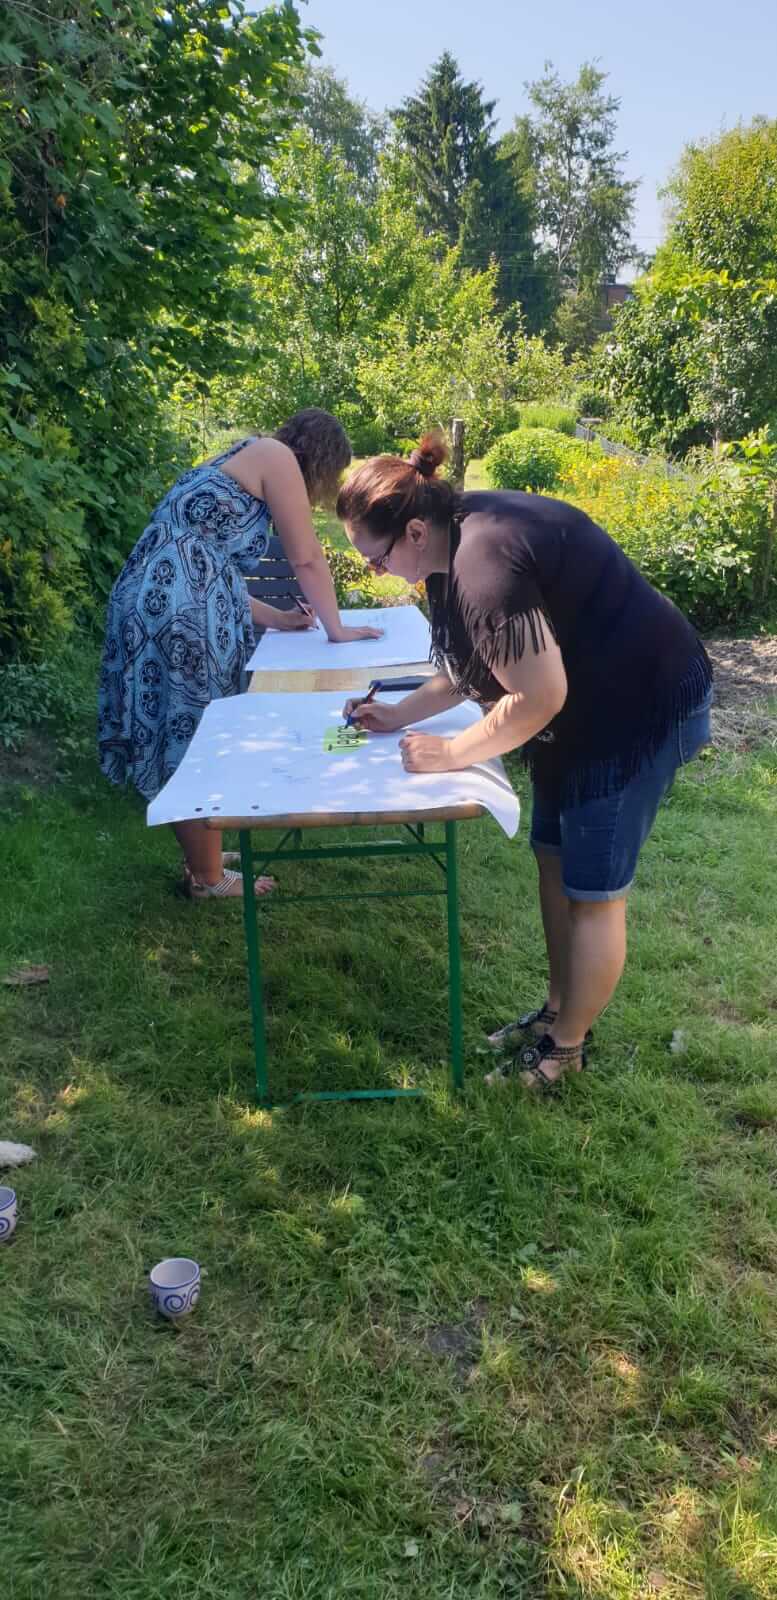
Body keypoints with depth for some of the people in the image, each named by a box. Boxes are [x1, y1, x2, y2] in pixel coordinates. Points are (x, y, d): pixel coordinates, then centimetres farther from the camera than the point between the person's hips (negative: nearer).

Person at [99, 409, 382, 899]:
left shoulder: (237, 467, 29)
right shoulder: (275, 456, 1)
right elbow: (307, 559, -1)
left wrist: (275, 618, 28)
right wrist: (336, 629, 10)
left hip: (153, 605, 10)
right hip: (178, 613, -10)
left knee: (179, 738, 19)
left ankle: (201, 857, 34)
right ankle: (209, 877, 17)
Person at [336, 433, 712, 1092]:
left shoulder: (487, 564, -30)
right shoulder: (461, 536, 2)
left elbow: (537, 698, -26)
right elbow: (472, 666, 13)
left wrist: (449, 753, -14)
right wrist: (400, 714, 11)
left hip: (643, 708, -10)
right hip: (590, 700, 10)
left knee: (591, 891, 3)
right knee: (555, 860, 16)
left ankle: (566, 1047, 21)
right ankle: (558, 1010, 33)